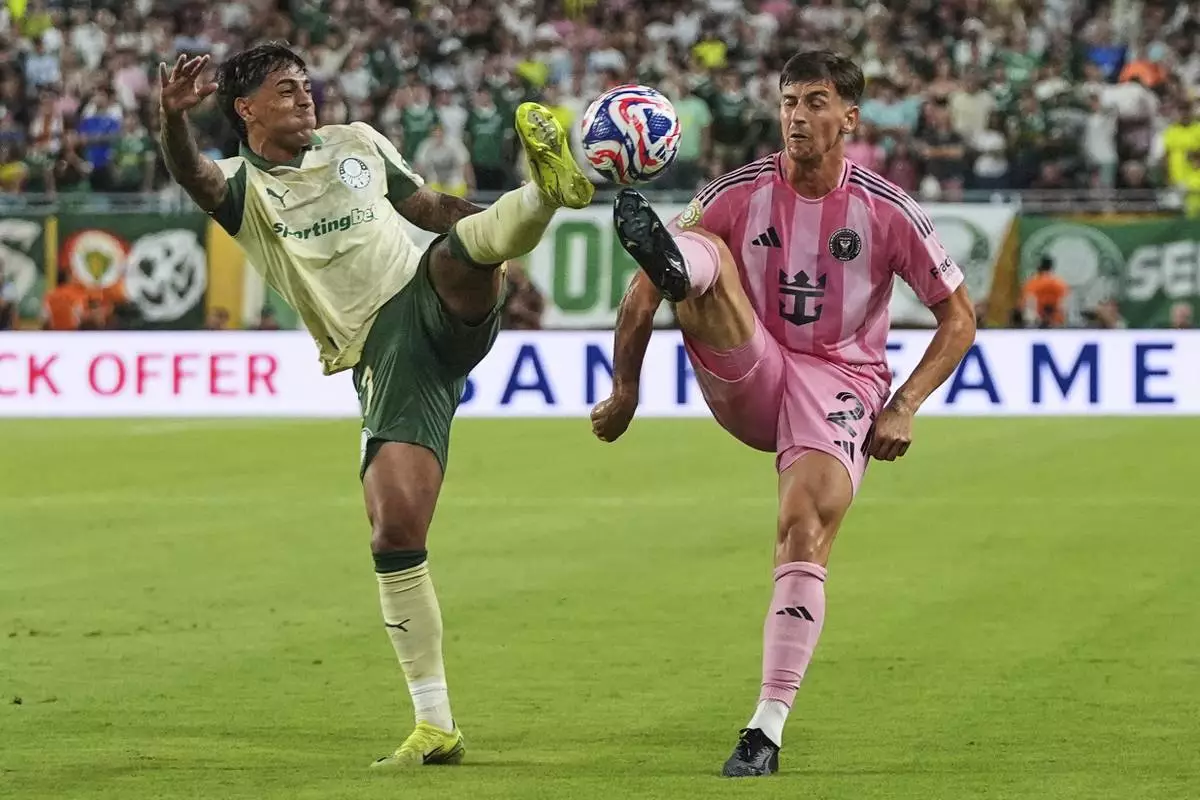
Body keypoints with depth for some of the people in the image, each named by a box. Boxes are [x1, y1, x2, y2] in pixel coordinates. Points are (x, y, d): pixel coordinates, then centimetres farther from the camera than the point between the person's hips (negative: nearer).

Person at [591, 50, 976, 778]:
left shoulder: (886, 212, -5)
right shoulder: (739, 194, -2)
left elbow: (959, 317, 2)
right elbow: (642, 296, 3)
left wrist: (903, 409, -8)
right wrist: (625, 389, -1)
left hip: (839, 382, -2)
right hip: (746, 375, 2)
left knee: (805, 533, -23)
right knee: (697, 254, -22)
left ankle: (768, 731, -19)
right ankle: (661, 251, -64)